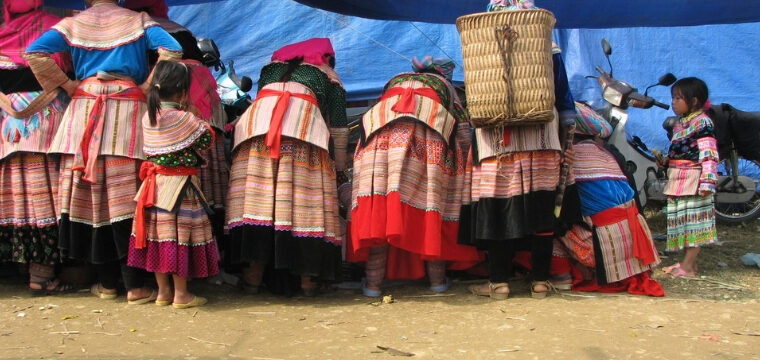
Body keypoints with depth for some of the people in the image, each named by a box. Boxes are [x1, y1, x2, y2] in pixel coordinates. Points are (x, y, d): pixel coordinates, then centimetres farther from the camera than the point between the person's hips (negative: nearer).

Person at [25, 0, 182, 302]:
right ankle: (135, 286, -4)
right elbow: (172, 50, -5)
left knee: (89, 196, 6)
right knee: (125, 198, -3)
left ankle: (106, 283, 11)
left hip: (83, 112, 1)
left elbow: (34, 53, -1)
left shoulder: (72, 24, 12)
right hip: (127, 108, -1)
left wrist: (68, 85, 5)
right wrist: (146, 88, 0)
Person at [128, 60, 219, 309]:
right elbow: (207, 139, -6)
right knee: (180, 234, 0)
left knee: (158, 232, 10)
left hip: (154, 183, 7)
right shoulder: (184, 119, -15)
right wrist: (201, 124, 13)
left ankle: (163, 291, 19)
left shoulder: (148, 117, 4)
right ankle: (181, 294, 6)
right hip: (179, 185, -7)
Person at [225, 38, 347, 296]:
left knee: (257, 195, -2)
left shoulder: (271, 67, 34)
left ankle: (255, 273, -5)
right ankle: (306, 277, -3)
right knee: (303, 199, -2)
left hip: (258, 126, 2)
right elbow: (338, 126, 21)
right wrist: (339, 167, 29)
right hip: (305, 128, -2)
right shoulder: (328, 76, 25)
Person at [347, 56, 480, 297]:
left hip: (383, 133, 1)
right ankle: (437, 277, 9)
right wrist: (460, 163, 35)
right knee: (432, 193, 6)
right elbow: (463, 132, 24)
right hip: (431, 137, -1)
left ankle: (373, 281, -6)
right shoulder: (445, 86, 33)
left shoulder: (394, 82, 39)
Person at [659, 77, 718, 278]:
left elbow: (709, 156, -19)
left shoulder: (702, 122, -12)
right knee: (681, 220, 13)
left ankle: (688, 266, -3)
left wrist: (707, 182, -25)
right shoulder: (680, 122, 16)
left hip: (693, 180, -10)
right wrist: (667, 161, 9)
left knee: (692, 220, -6)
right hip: (677, 179, 10)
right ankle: (689, 262, 21)